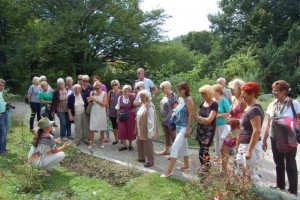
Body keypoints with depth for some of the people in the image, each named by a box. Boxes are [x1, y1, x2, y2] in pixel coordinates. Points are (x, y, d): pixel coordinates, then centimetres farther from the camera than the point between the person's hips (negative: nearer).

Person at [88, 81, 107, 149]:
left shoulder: (104, 94, -3)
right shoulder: (92, 93, 2)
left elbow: (104, 104, -13)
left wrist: (96, 99, -18)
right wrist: (89, 100, -15)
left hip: (101, 114, -1)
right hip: (94, 113, 1)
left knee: (102, 129, 7)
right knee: (91, 129, -2)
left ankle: (102, 142, 22)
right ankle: (91, 142, 12)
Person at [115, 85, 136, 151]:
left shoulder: (132, 97, -8)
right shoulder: (120, 98, 0)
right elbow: (118, 108, 7)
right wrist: (117, 117, 7)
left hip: (130, 116, -2)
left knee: (130, 130, 7)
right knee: (122, 130, 1)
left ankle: (130, 145, 24)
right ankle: (124, 145, 15)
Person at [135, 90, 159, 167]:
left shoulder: (150, 106, -21)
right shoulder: (143, 105, 9)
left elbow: (150, 120, -22)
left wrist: (150, 132, -22)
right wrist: (137, 129, 16)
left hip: (146, 130, -10)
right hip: (140, 130, 10)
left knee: (148, 145, 1)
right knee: (139, 143, 19)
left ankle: (150, 161, 16)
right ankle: (141, 157, 35)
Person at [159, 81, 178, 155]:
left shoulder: (173, 96, -15)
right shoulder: (165, 96, 10)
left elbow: (175, 108, -18)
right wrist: (163, 118, 16)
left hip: (171, 120, -9)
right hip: (165, 120, 9)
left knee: (173, 136, -1)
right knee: (167, 136, 18)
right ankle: (167, 150, 31)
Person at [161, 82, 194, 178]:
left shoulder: (189, 100, -14)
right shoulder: (180, 99, 10)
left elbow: (190, 115, -18)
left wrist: (188, 129, -21)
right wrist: (174, 113, 0)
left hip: (184, 127, -9)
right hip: (178, 126, 9)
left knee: (174, 147, -11)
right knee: (184, 146, 19)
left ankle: (169, 170, -6)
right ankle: (186, 165, 34)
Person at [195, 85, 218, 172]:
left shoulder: (214, 104, -12)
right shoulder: (202, 103, 9)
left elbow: (209, 119, -19)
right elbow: (195, 116, 4)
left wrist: (199, 118, -4)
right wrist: (204, 120, -13)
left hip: (209, 131, -6)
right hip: (200, 130, 7)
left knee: (202, 152, -10)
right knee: (205, 150, 13)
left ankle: (204, 167, 8)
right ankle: (207, 166, 28)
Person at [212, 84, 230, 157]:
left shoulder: (224, 101, -13)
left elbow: (228, 114, -15)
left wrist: (218, 115, -22)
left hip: (222, 125, -6)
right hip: (214, 124, 6)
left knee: (222, 141, -2)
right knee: (216, 140, 18)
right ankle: (217, 155, 33)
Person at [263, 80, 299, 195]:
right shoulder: (272, 105, 3)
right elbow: (268, 125, 8)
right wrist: (264, 140, 9)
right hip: (275, 138, 5)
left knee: (290, 164, 5)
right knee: (278, 163, 17)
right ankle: (280, 185, 35)